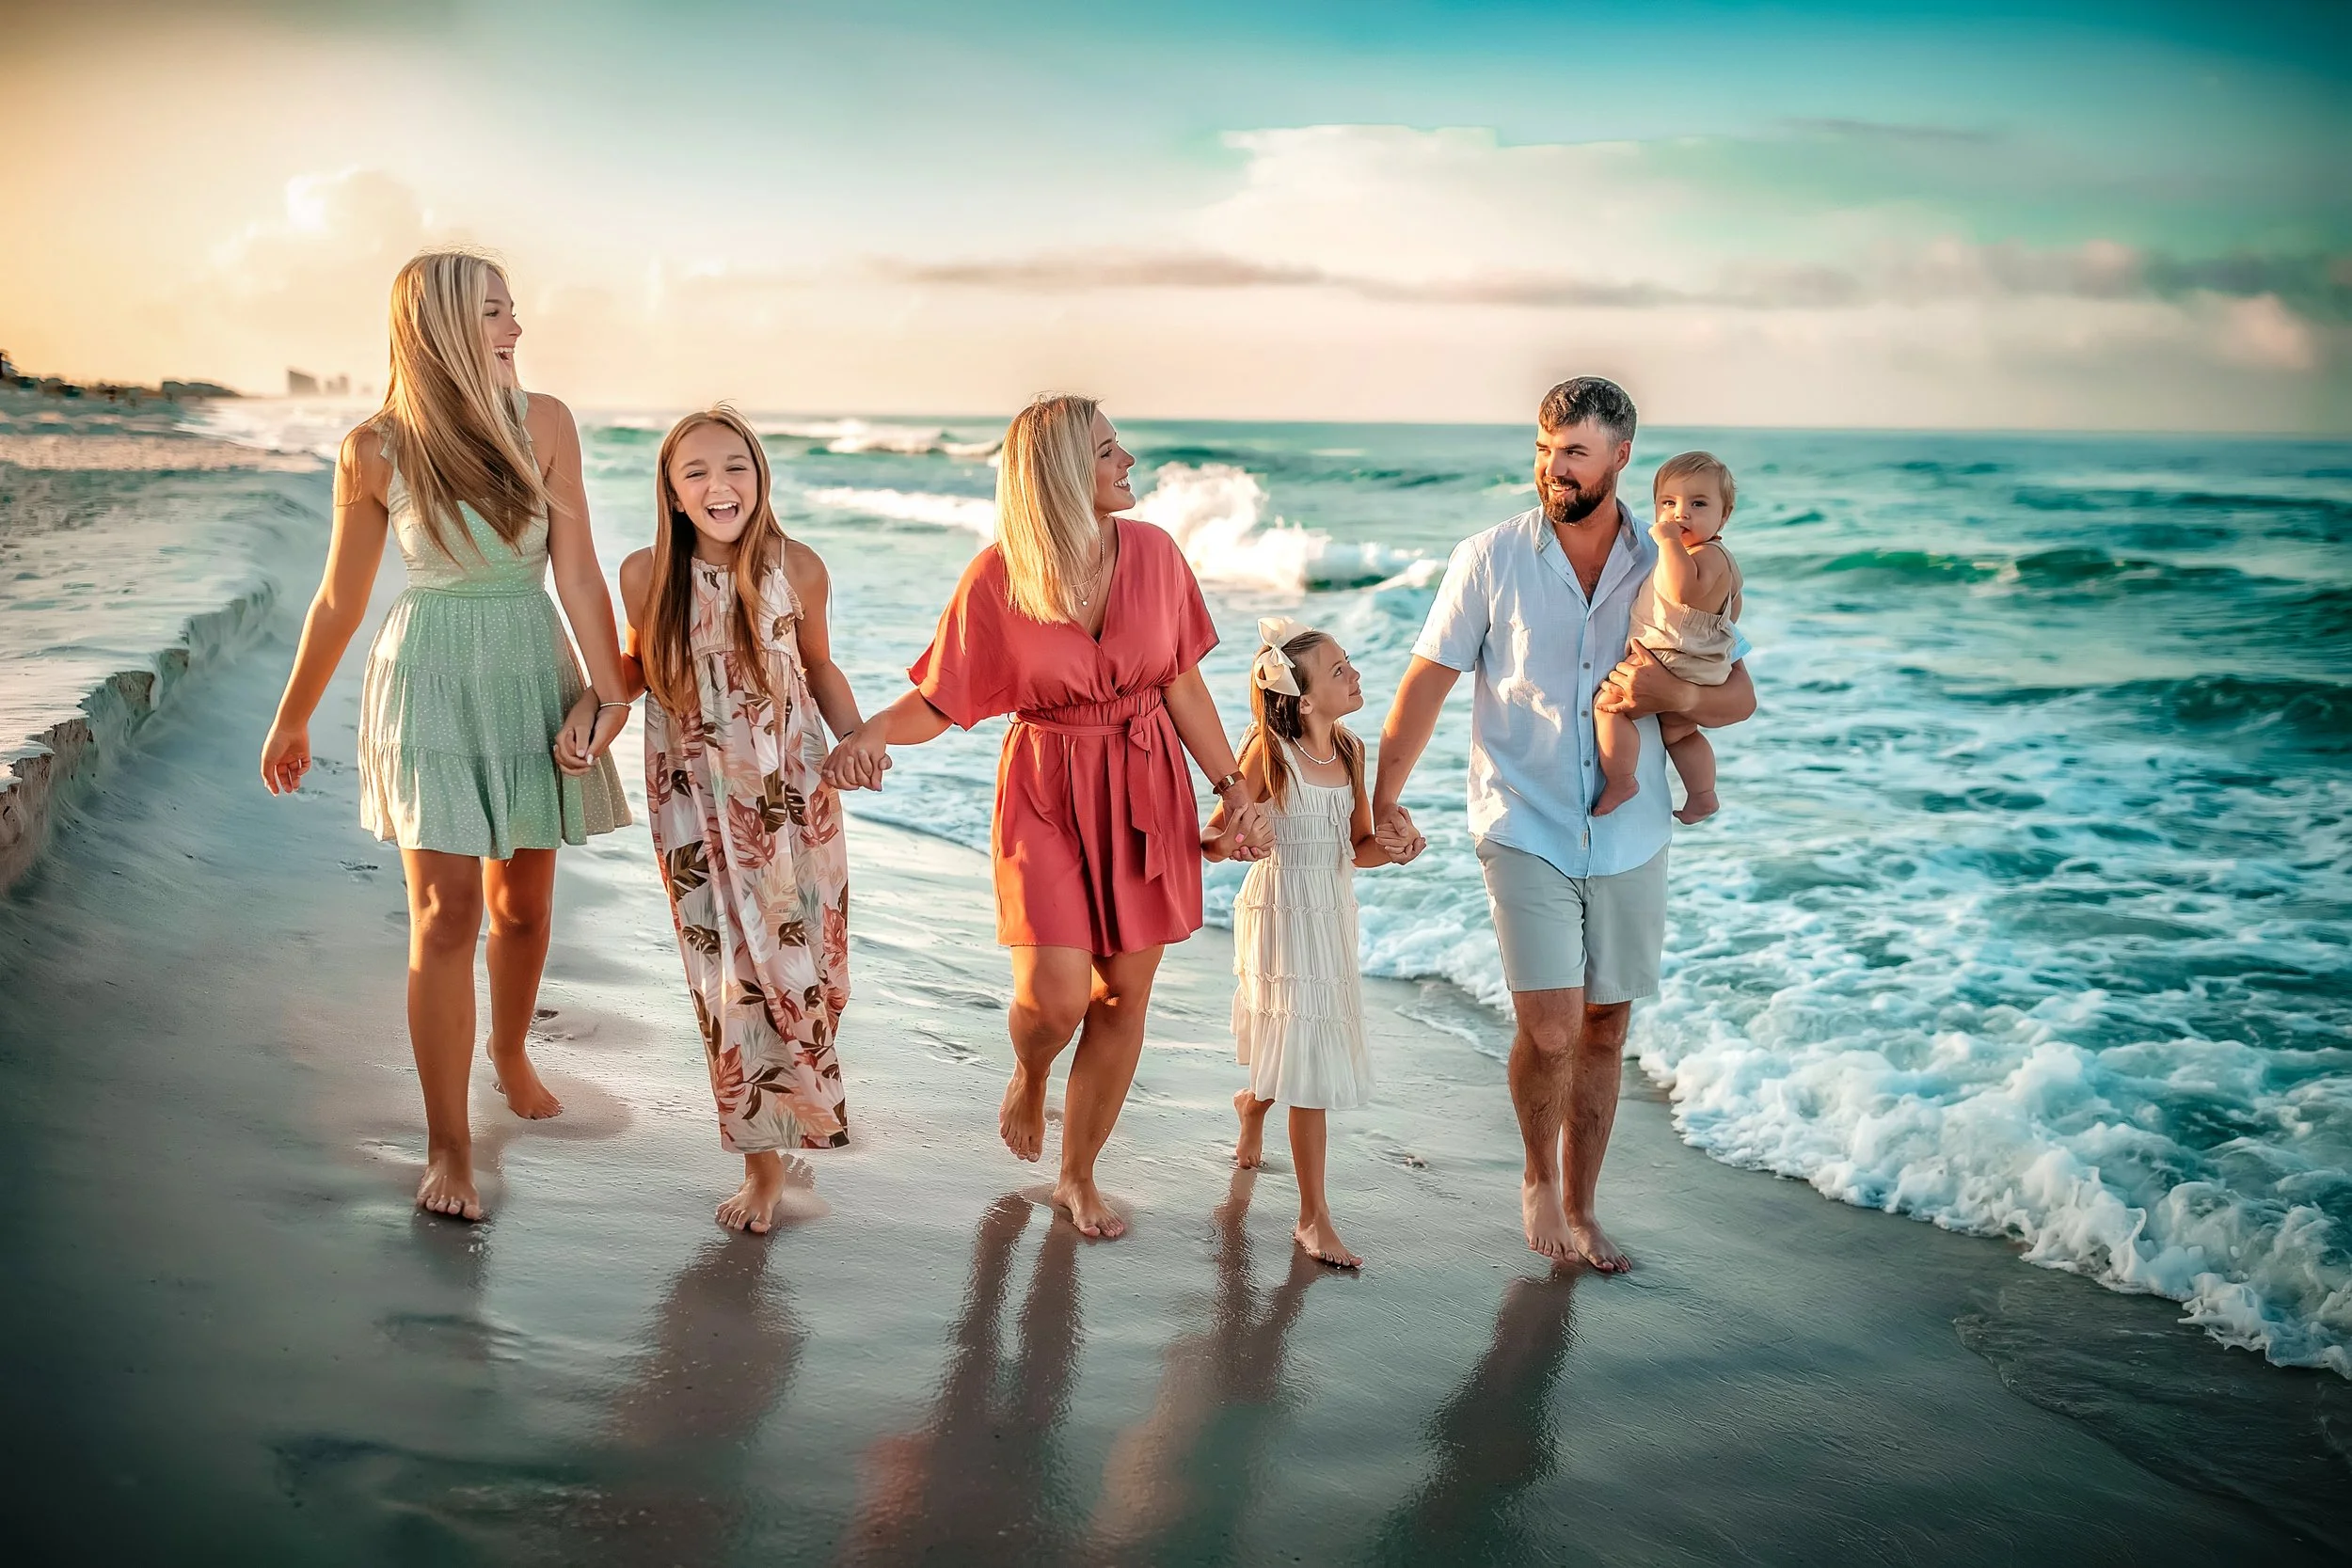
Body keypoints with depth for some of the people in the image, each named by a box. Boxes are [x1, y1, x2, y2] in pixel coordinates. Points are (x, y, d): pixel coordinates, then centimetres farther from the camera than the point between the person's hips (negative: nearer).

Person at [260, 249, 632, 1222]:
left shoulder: (543, 422, -4)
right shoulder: (374, 452, -7)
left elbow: (577, 571, -6)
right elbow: (339, 600, 3)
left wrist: (608, 688, -17)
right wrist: (290, 721, 11)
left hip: (534, 674, 3)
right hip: (432, 679, -2)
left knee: (522, 902, 14)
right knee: (447, 913, -7)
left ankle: (508, 1050, 43)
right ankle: (448, 1148, 2)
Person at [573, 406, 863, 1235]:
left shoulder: (798, 569, -10)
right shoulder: (646, 574, -10)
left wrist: (857, 739, -7)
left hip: (792, 795, 0)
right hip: (695, 802, 0)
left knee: (803, 960, 1)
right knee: (725, 975, 2)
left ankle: (798, 1084, 34)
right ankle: (762, 1158, 16)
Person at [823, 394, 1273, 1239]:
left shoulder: (1153, 552, -5)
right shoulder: (996, 579, -13)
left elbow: (1183, 686, 4)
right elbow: (937, 700, -8)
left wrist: (1233, 787, 4)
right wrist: (870, 733, -29)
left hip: (1146, 791, 3)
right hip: (1046, 794, -3)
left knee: (1123, 993, 7)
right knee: (1053, 995, -13)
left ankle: (1078, 1177, 26)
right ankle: (1028, 1076, 27)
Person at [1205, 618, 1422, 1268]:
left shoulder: (1351, 750, 3)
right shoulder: (1268, 750, -15)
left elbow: (1357, 846, 11)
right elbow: (1221, 835, -14)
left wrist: (1394, 848, -10)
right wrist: (1222, 842, -36)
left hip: (1333, 913, 6)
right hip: (1282, 913, -6)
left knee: (1294, 1046, 18)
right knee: (1309, 1062, -6)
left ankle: (1253, 1101, 54)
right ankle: (1314, 1217, 2)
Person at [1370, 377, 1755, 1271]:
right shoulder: (1490, 560, -4)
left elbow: (1740, 696, 5)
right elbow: (1428, 680, -1)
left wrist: (1677, 695, -17)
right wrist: (1383, 798, -7)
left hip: (1628, 837, 3)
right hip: (1525, 829, -3)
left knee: (1605, 1029, 11)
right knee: (1550, 1027, -13)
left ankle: (1580, 1208, 28)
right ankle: (1539, 1177, 16)